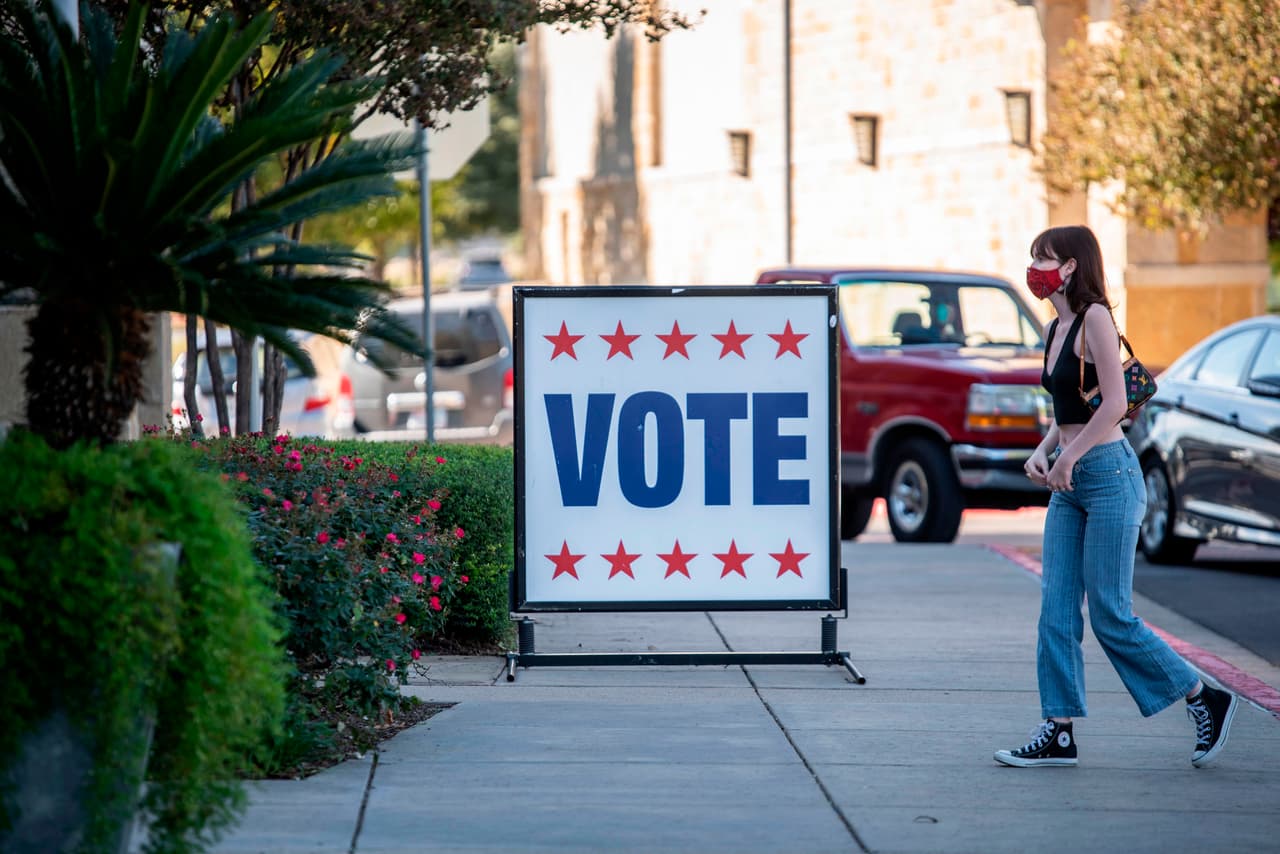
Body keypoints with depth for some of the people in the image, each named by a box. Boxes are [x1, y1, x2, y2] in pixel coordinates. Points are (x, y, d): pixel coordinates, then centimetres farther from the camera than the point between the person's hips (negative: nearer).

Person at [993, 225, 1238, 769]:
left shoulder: (1094, 318, -12)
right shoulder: (1055, 329, 14)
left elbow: (1115, 403, -18)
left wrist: (1068, 458, -17)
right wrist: (1041, 452, 5)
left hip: (1108, 474, -9)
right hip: (1069, 484, 9)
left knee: (1111, 616, -5)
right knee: (1056, 612, 4)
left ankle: (1205, 700, 9)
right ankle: (1058, 733, 7)